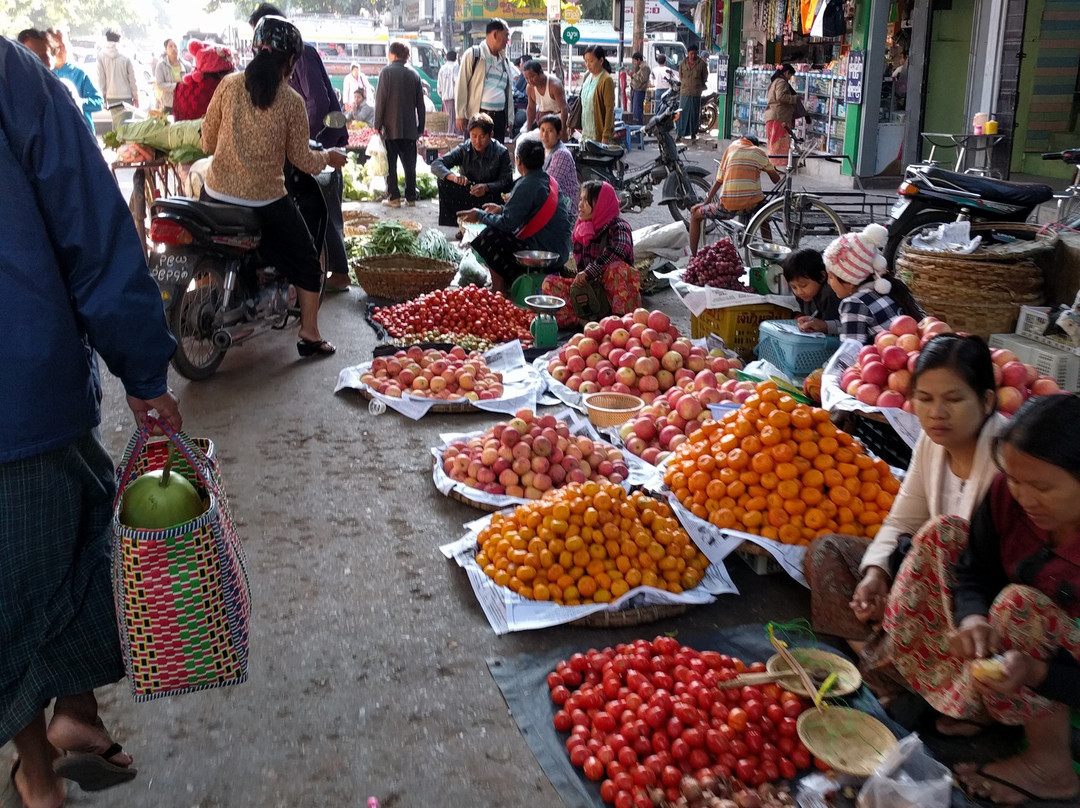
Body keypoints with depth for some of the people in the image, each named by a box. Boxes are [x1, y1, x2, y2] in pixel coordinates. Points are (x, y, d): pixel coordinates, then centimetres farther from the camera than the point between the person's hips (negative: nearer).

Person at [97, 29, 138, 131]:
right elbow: (132, 78, 2)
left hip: (112, 97, 0)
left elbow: (101, 79, -2)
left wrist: (103, 97, 4)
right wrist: (135, 97, 10)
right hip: (127, 96, 0)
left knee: (117, 124, 3)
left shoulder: (101, 57, -2)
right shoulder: (125, 57, -2)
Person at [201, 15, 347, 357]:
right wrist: (329, 157, 18)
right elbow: (300, 158, -2)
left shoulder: (228, 85, 0)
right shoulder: (291, 101, -8)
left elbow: (208, 143, 5)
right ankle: (309, 335, 13)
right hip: (265, 199, -3)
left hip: (217, 192, 3)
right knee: (307, 259, 15)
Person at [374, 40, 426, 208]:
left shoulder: (387, 72, -5)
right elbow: (420, 104, 9)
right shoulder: (414, 74, 7)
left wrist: (377, 125, -5)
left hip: (391, 127, -4)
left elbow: (380, 100, -8)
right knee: (409, 164, 7)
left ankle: (394, 197, -2)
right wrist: (420, 127, 15)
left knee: (390, 163, 2)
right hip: (410, 128, 4)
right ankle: (411, 197, 7)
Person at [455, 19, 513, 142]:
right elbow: (461, 85, -4)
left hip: (500, 117, 6)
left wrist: (509, 119, 14)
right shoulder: (473, 54, -1)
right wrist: (460, 115, -9)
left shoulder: (505, 60, 17)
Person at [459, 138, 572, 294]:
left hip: (544, 254, -10)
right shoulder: (549, 180, 12)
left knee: (489, 237, -6)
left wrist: (480, 216, -2)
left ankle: (499, 291, 1)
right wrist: (502, 209, 25)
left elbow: (508, 222, -16)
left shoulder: (526, 186, -15)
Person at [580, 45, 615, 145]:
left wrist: (606, 136, -20)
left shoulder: (606, 80, -13)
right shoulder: (587, 77, 10)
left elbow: (610, 109, -16)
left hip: (599, 133, -7)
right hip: (586, 132, 7)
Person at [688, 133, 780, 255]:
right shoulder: (759, 152, 13)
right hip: (753, 206, 2)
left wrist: (705, 202, 19)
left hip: (729, 207, -2)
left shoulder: (731, 148, 10)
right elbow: (776, 179, 17)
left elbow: (719, 181, 10)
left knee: (695, 215, 21)